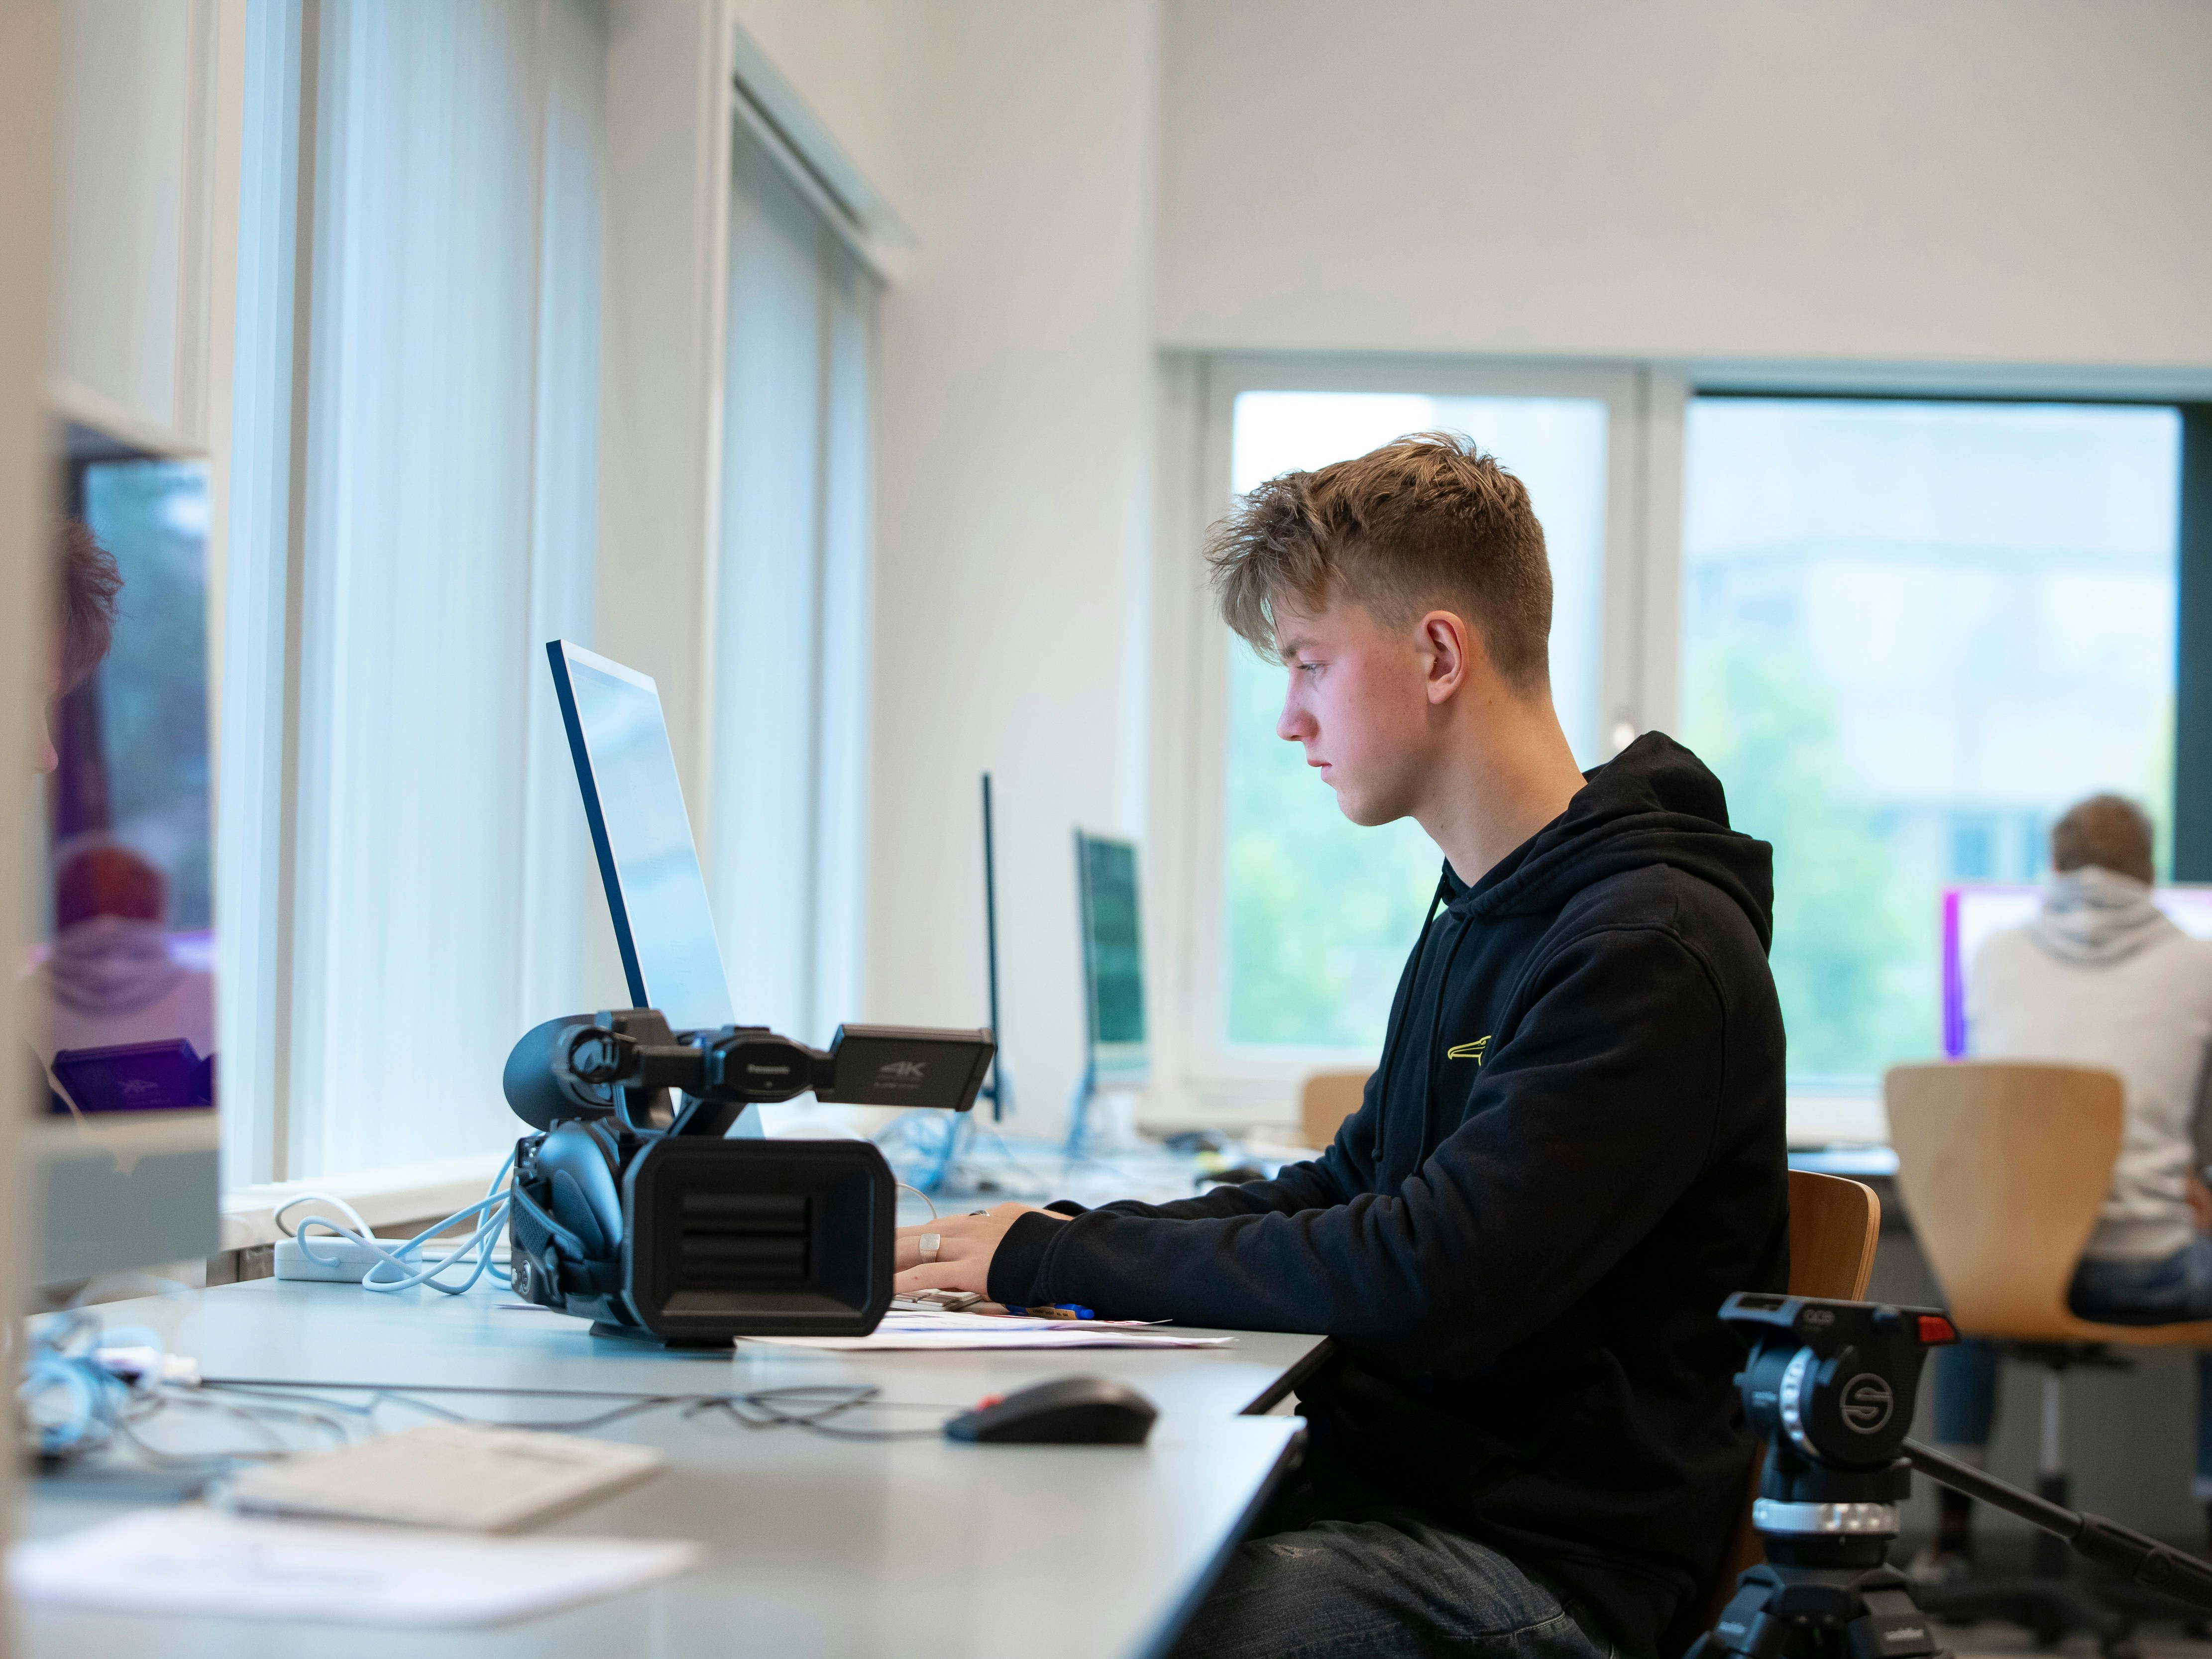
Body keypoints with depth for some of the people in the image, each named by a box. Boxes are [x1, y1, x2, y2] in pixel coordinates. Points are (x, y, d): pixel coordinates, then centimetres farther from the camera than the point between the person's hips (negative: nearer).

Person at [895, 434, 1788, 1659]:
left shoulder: (1653, 951, -16)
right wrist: (1064, 1237, 5)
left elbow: (1421, 1287, -23)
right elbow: (1347, 1189, 22)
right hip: (1386, 1484, 9)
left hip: (1537, 1558, -9)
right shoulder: (1481, 915, 16)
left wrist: (1059, 1258, -14)